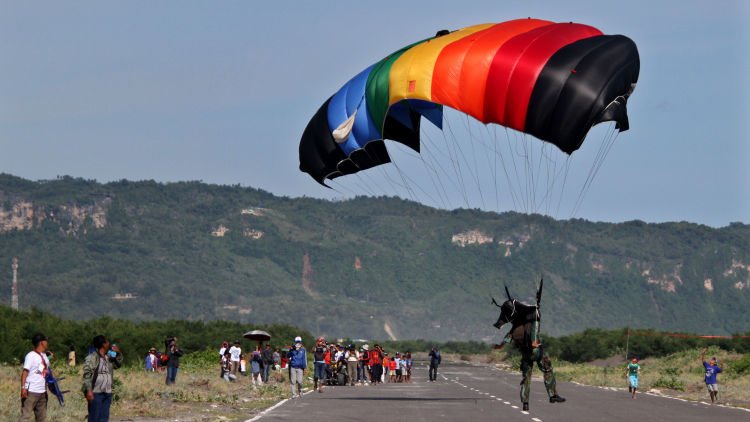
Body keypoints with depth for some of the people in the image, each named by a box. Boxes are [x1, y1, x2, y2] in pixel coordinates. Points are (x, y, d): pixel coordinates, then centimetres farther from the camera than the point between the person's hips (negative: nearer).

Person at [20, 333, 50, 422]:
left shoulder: (44, 356, 15)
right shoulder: (31, 356, -8)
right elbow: (25, 372, -14)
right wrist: (23, 387, -22)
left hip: (42, 392, 8)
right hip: (31, 391, -8)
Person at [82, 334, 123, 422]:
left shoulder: (108, 357, 14)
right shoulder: (92, 358, -10)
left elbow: (118, 364, 29)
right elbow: (87, 375, -15)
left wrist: (118, 353, 10)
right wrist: (88, 390, -23)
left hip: (107, 393, 8)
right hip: (96, 393, -8)